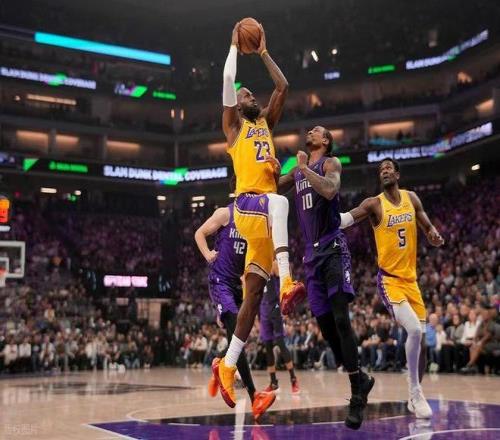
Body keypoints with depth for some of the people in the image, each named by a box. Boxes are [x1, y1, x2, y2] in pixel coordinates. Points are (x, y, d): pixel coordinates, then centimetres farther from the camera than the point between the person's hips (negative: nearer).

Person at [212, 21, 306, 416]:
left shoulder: (266, 122, 26)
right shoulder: (234, 124, 12)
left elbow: (283, 86, 21)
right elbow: (228, 79, 0)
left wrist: (264, 52, 22)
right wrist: (235, 45, 11)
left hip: (265, 211, 6)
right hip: (247, 203, -6)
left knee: (254, 291, 1)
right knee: (278, 201, -41)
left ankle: (227, 366, 6)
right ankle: (286, 282, -49)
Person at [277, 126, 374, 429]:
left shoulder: (330, 163, -2)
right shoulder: (297, 171, 19)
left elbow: (330, 190, -22)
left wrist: (305, 167, -14)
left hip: (333, 248, -7)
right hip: (312, 252, 7)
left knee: (341, 318, -17)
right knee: (324, 322, 4)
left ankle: (358, 392, -14)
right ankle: (360, 379, 17)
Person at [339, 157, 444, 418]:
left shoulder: (411, 198, 7)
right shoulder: (374, 204, -7)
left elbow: (428, 228, 14)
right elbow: (345, 219, -20)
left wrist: (435, 237, -9)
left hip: (411, 278, 5)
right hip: (390, 279, -5)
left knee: (421, 337, 9)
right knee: (414, 330, -24)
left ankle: (415, 397, 26)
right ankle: (415, 394, -7)